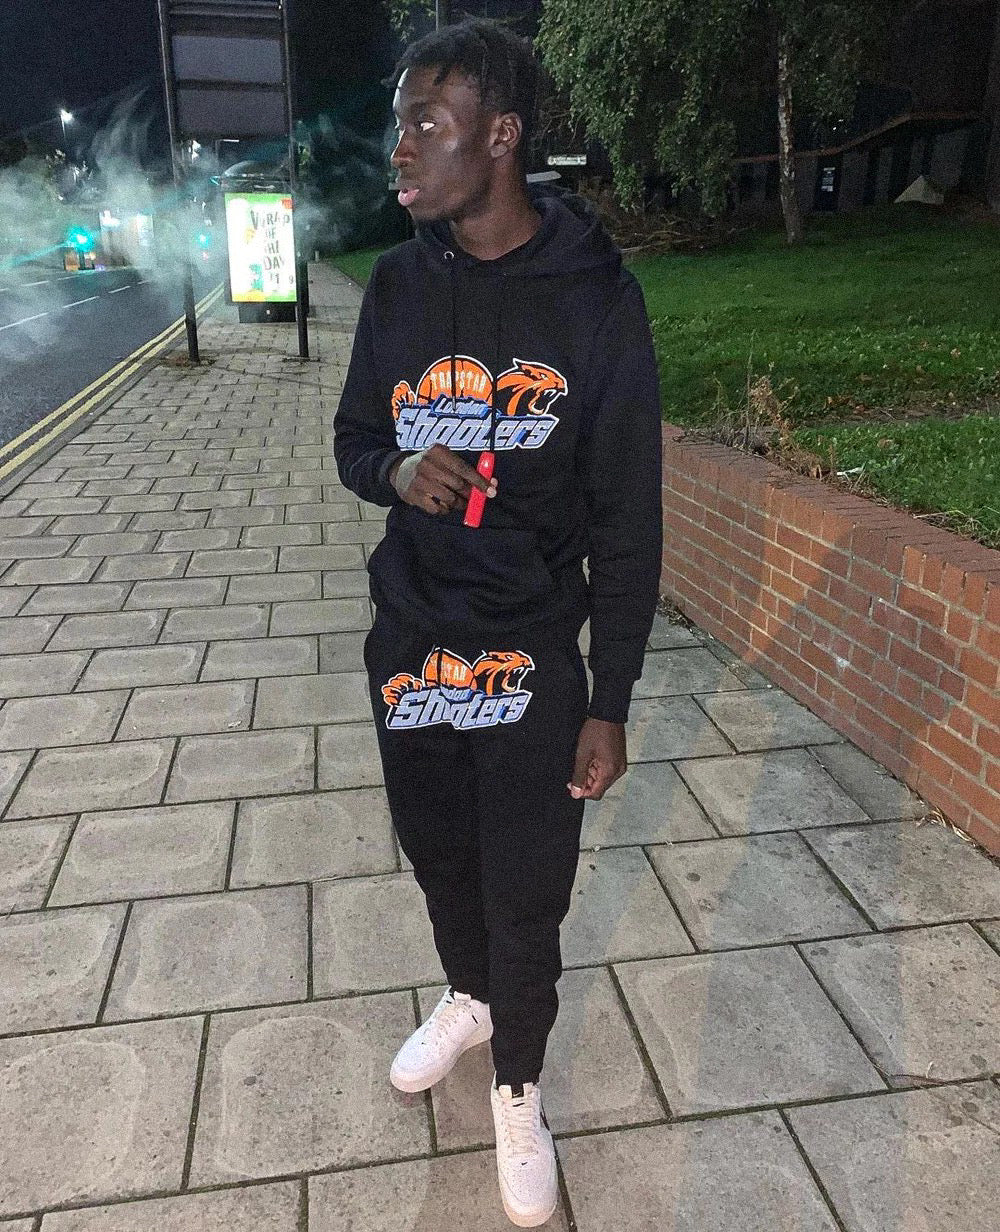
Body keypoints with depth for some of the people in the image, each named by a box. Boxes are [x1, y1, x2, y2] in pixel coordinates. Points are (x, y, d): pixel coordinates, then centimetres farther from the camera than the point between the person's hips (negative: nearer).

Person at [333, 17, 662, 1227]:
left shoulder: (594, 297, -11)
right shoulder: (397, 284, 0)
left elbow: (626, 521, -8)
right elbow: (352, 439, 11)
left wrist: (609, 703, -8)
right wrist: (397, 471, -14)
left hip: (533, 659, -3)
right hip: (408, 644, 4)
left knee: (527, 897, 8)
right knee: (438, 854, 21)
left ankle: (517, 1085, 38)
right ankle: (466, 1000, 53)